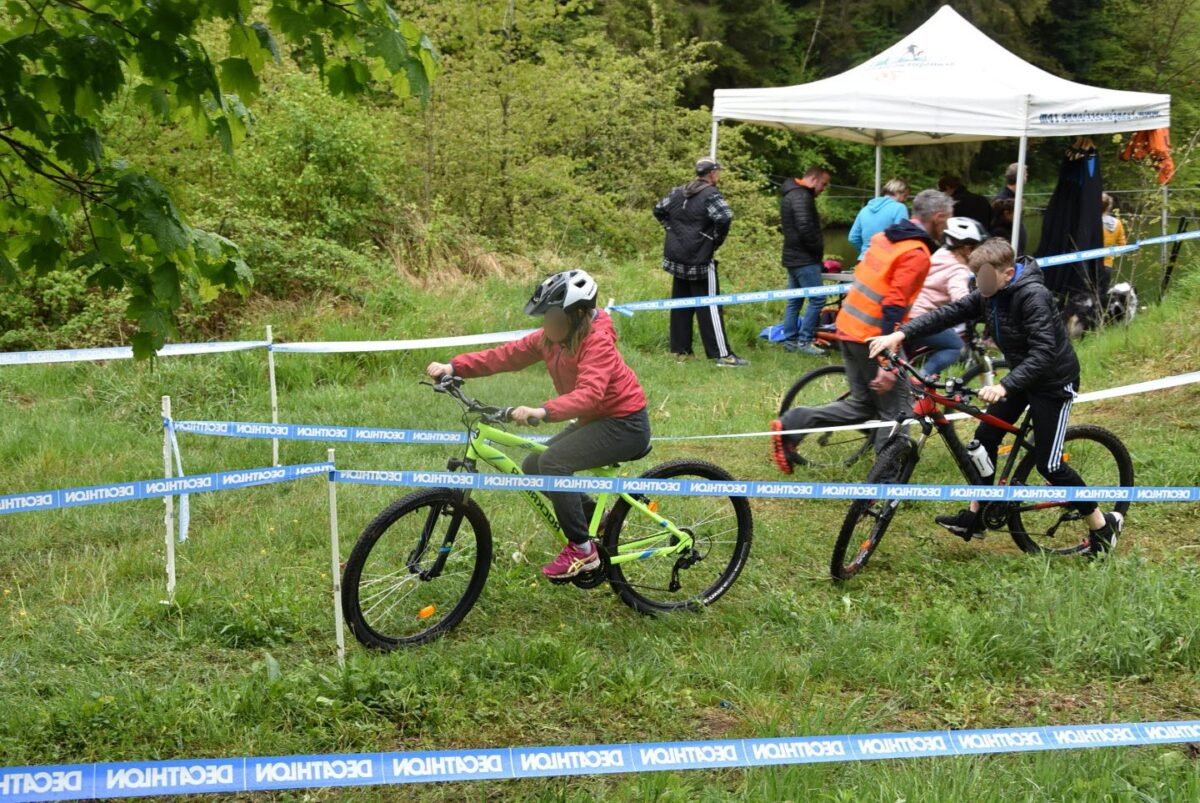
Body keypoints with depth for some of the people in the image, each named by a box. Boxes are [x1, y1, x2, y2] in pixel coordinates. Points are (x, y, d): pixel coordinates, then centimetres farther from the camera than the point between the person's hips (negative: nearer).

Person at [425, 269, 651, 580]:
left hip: (624, 424, -9)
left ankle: (583, 550, -14)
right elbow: (507, 355, -3)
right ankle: (592, 518, 21)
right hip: (594, 420, 9)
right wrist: (453, 367, -14)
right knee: (533, 467, 3)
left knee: (552, 462, -24)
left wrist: (542, 411, -54)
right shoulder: (550, 338, 0)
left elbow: (589, 393, -39)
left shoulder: (597, 342, -25)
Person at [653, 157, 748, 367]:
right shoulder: (711, 194, -12)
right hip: (700, 260, -7)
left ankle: (680, 350, 15)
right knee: (708, 307, -6)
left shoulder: (677, 192, 11)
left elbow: (658, 210, 22)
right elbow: (725, 217, -26)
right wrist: (717, 240, -11)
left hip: (676, 257, 7)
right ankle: (722, 354, -6)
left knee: (680, 305, 12)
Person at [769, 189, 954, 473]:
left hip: (849, 327, 9)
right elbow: (894, 306, -23)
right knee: (896, 410, 4)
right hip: (874, 337, -8)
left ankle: (791, 425, 7)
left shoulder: (884, 237, 10)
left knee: (862, 406, 18)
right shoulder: (917, 254, -16)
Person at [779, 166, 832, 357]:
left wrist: (816, 248, 15)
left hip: (793, 257, 11)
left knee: (794, 301, 13)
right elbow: (805, 227, -27)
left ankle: (790, 340, 16)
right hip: (805, 259, -11)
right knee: (817, 299, -9)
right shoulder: (801, 197, -16)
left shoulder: (791, 194, 18)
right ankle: (804, 341, -8)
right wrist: (818, 248, -13)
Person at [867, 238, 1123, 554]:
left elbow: (1042, 353, -37)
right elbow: (948, 314, -8)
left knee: (1049, 464, -6)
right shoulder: (988, 295, -6)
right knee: (985, 437, 4)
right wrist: (900, 334, -20)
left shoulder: (1033, 296, -30)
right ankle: (975, 516, 17)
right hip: (1021, 375, 8)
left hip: (1054, 380, -8)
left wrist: (1004, 386, -49)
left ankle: (1103, 525, 10)